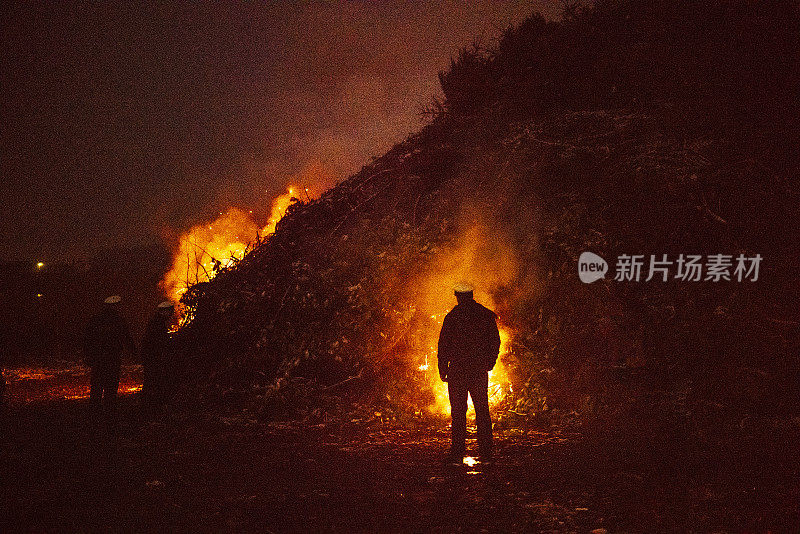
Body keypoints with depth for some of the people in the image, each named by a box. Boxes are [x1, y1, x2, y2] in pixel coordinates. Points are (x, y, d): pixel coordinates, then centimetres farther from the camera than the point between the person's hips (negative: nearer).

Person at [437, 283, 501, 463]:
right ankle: (486, 451, 9)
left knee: (458, 411, 1)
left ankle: (457, 452, -2)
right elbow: (495, 342, 8)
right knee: (482, 410, 9)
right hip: (480, 370, 3)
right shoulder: (486, 315, 3)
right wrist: (489, 363, 18)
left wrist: (443, 369, 2)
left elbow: (444, 345, -6)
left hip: (458, 369, -3)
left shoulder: (452, 317, -7)